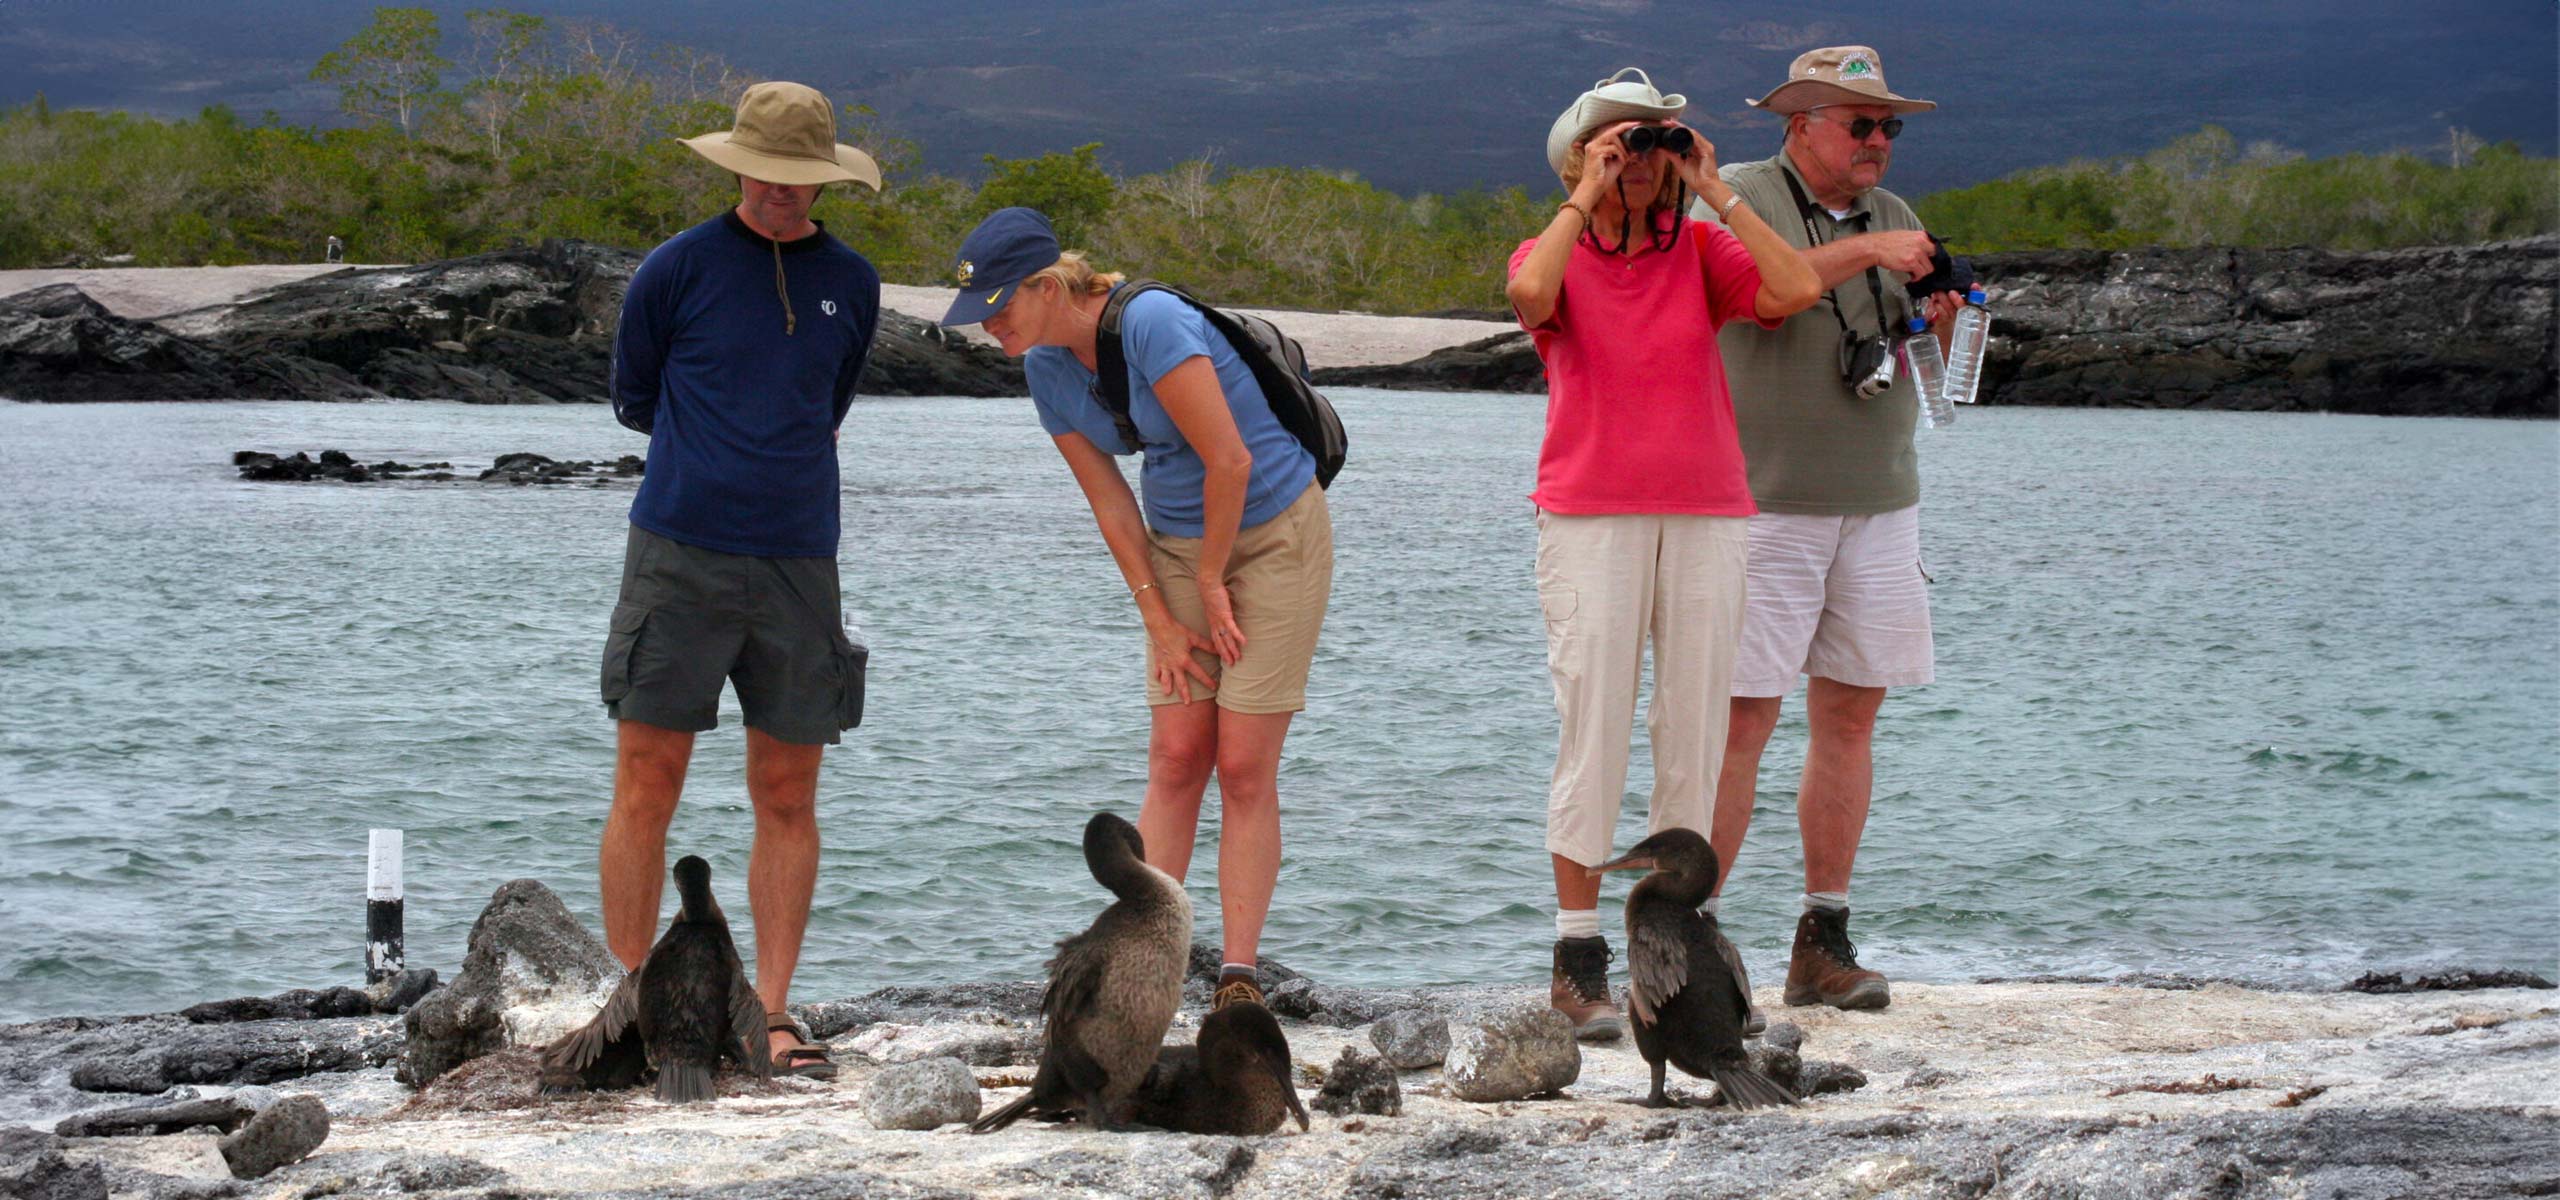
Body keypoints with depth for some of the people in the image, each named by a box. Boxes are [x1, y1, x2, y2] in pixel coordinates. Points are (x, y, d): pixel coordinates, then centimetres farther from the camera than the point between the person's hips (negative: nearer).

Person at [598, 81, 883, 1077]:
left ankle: (772, 1015, 9)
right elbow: (634, 403, 12)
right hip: (679, 555, -3)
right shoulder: (678, 269, 0)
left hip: (796, 563, 3)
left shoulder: (852, 285, 9)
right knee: (645, 795, -3)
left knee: (787, 801, 3)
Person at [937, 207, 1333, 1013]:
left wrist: (1213, 583, -11)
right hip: (1178, 545, 6)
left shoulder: (1150, 325, -25)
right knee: (1176, 758, -2)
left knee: (1245, 767, -8)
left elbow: (1230, 462, -23)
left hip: (1274, 532, -6)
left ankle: (1238, 981, -5)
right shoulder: (1046, 369, -2)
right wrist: (1160, 620, -2)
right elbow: (1110, 502, 3)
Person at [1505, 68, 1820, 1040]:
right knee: (1592, 732, -7)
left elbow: (1794, 290, -8)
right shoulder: (1554, 257, 4)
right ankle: (1577, 959, -3)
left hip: (1704, 520, 3)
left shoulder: (1701, 251, 9)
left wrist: (1715, 193, -4)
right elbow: (1531, 295, -21)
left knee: (1694, 736, 2)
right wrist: (1584, 198, -11)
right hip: (1590, 517, -3)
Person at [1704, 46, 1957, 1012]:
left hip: (1878, 503, 6)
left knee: (1851, 714, 4)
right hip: (1763, 501, -6)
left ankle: (1825, 942, 9)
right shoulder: (1741, 197, -2)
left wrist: (1938, 326, -7)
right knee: (1742, 716, -9)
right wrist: (1862, 252, -22)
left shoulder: (1893, 218, 16)